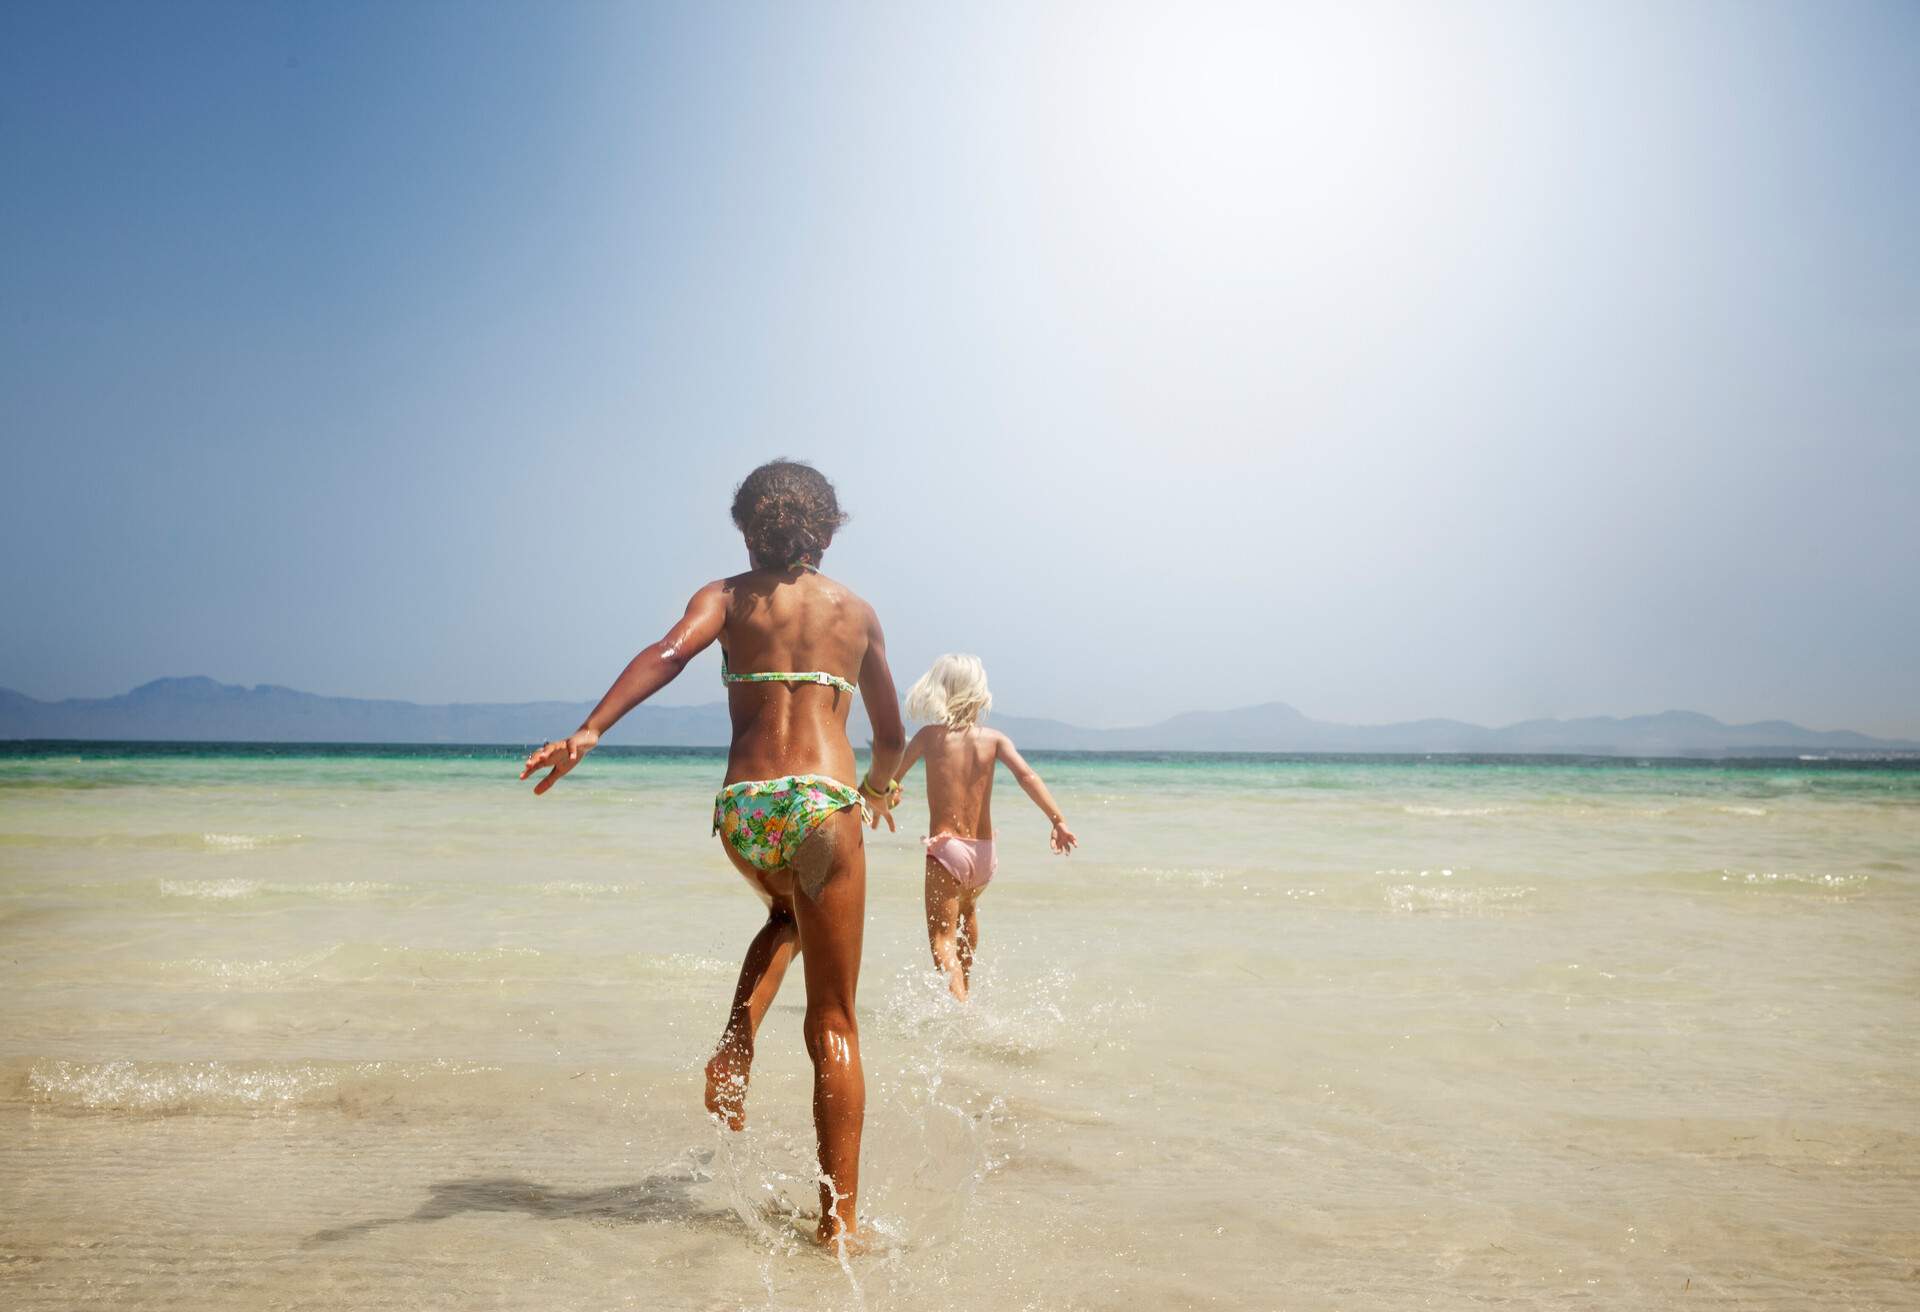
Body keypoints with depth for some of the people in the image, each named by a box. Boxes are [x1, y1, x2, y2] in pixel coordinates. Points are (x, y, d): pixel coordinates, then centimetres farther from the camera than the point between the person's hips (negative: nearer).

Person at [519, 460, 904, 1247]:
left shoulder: (727, 596, 11)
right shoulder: (857, 611, 16)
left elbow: (668, 653, -12)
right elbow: (891, 735, 24)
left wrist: (588, 732, -22)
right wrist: (878, 786, 45)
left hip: (741, 808, 1)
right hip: (821, 803, -1)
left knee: (788, 917, 36)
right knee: (834, 1027, 5)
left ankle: (735, 1049, 14)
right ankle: (840, 1218, 3)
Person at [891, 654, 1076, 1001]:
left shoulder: (929, 735, -2)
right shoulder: (994, 738, 0)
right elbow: (1026, 775, -16)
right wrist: (1058, 820, -19)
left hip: (946, 849, -4)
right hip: (984, 853, 4)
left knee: (942, 933, -5)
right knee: (968, 911, 32)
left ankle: (958, 1002, -30)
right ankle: (963, 988, 48)